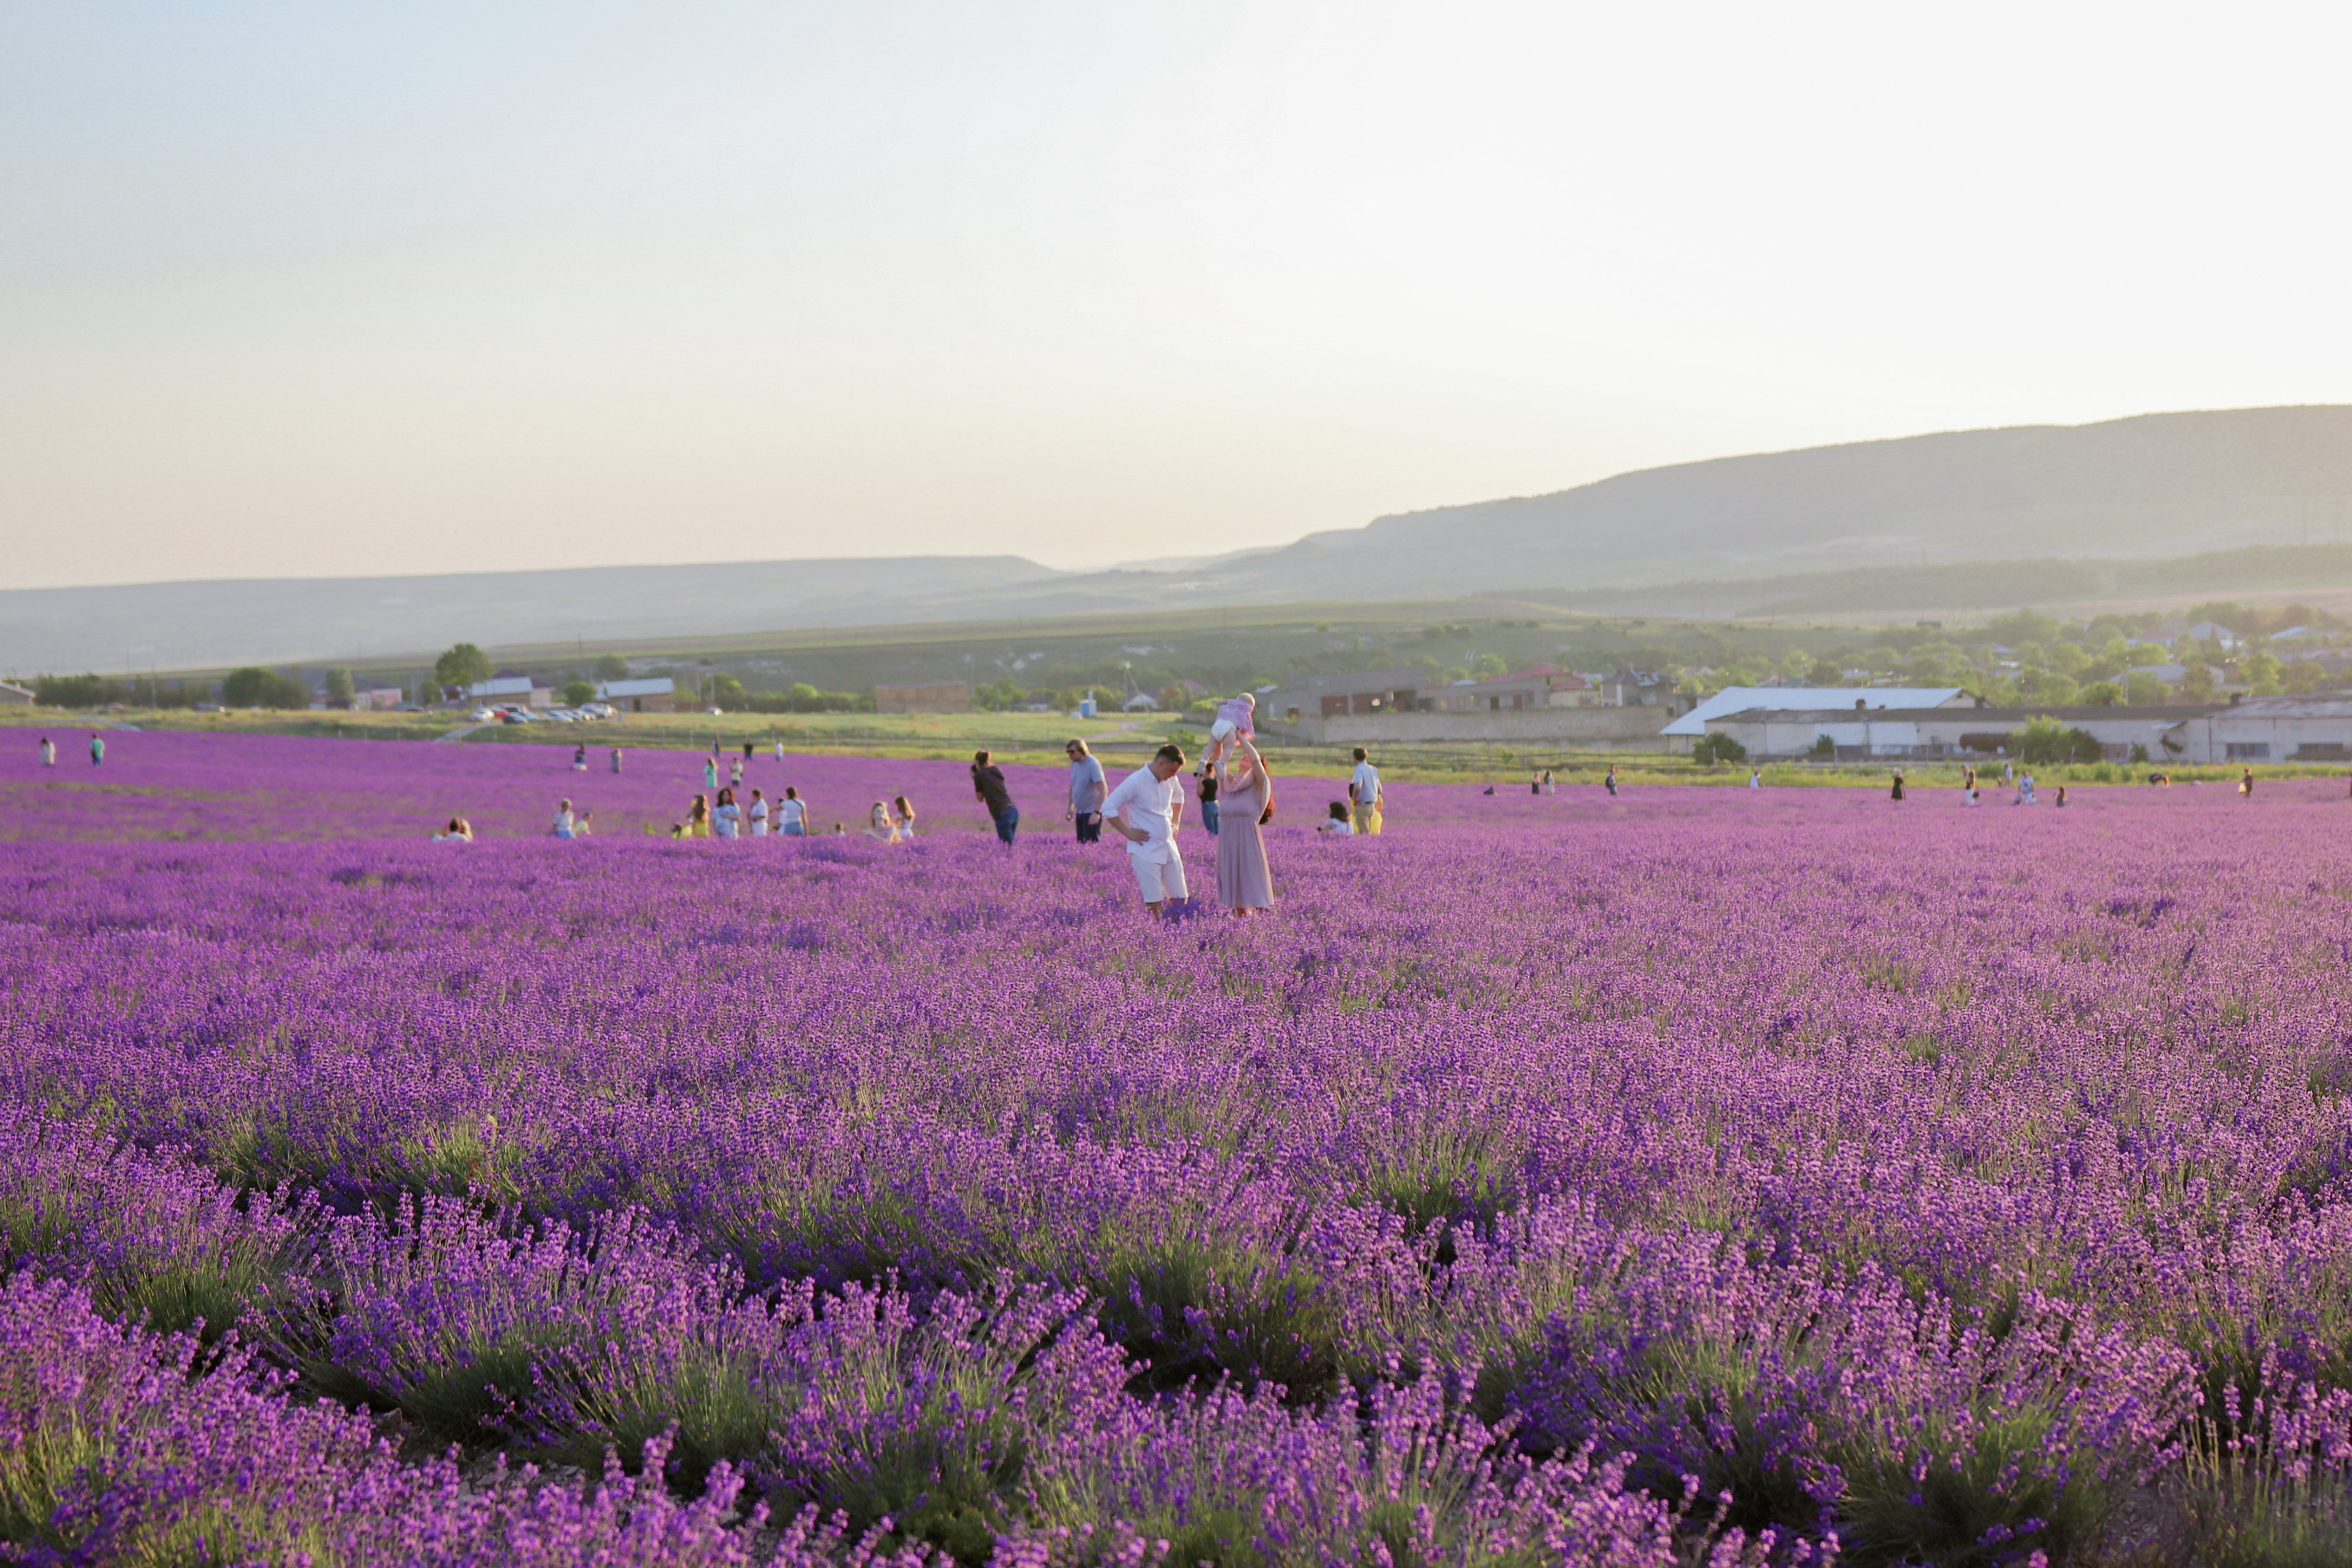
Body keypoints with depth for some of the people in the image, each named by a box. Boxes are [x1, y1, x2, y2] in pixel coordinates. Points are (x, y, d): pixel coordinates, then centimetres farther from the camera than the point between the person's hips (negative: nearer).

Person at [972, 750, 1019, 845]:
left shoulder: (979, 776, 0)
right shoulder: (997, 771, 17)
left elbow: (980, 799, 9)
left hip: (1002, 815, -7)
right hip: (1014, 811, 7)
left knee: (1008, 845, -5)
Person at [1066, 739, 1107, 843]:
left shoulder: (1093, 765, -18)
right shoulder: (1075, 763, 7)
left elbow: (1104, 790, -24)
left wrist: (1097, 812, -31)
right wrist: (1070, 808, 19)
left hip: (1092, 813, -8)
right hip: (1080, 812, 8)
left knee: (1092, 844, -11)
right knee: (1081, 843, 8)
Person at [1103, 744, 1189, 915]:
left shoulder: (1170, 780, 7)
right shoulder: (1136, 782, -15)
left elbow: (1178, 796, 31)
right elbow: (1108, 808, -15)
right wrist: (1128, 832, -13)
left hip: (1169, 847, 7)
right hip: (1146, 851, -7)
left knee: (1180, 899, 5)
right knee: (1154, 904, -10)